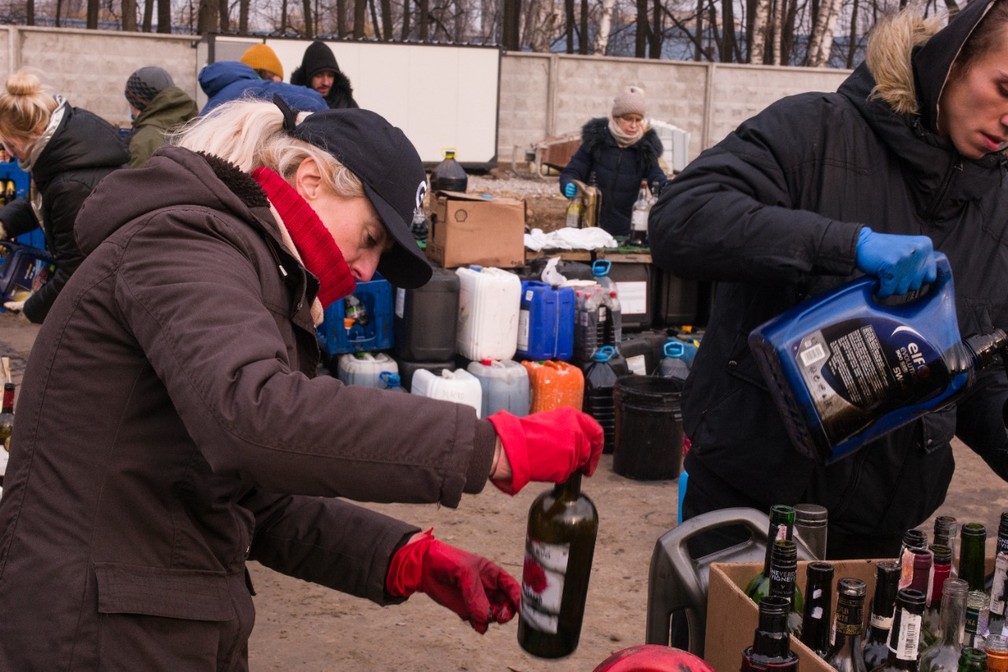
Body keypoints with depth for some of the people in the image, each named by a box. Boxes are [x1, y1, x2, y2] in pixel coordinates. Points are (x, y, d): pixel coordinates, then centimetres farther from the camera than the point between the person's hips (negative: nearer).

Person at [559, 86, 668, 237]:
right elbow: (572, 172, 0)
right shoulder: (596, 139, -2)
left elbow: (658, 180, -6)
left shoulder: (645, 148, 1)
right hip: (590, 225, -1)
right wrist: (569, 185, -23)